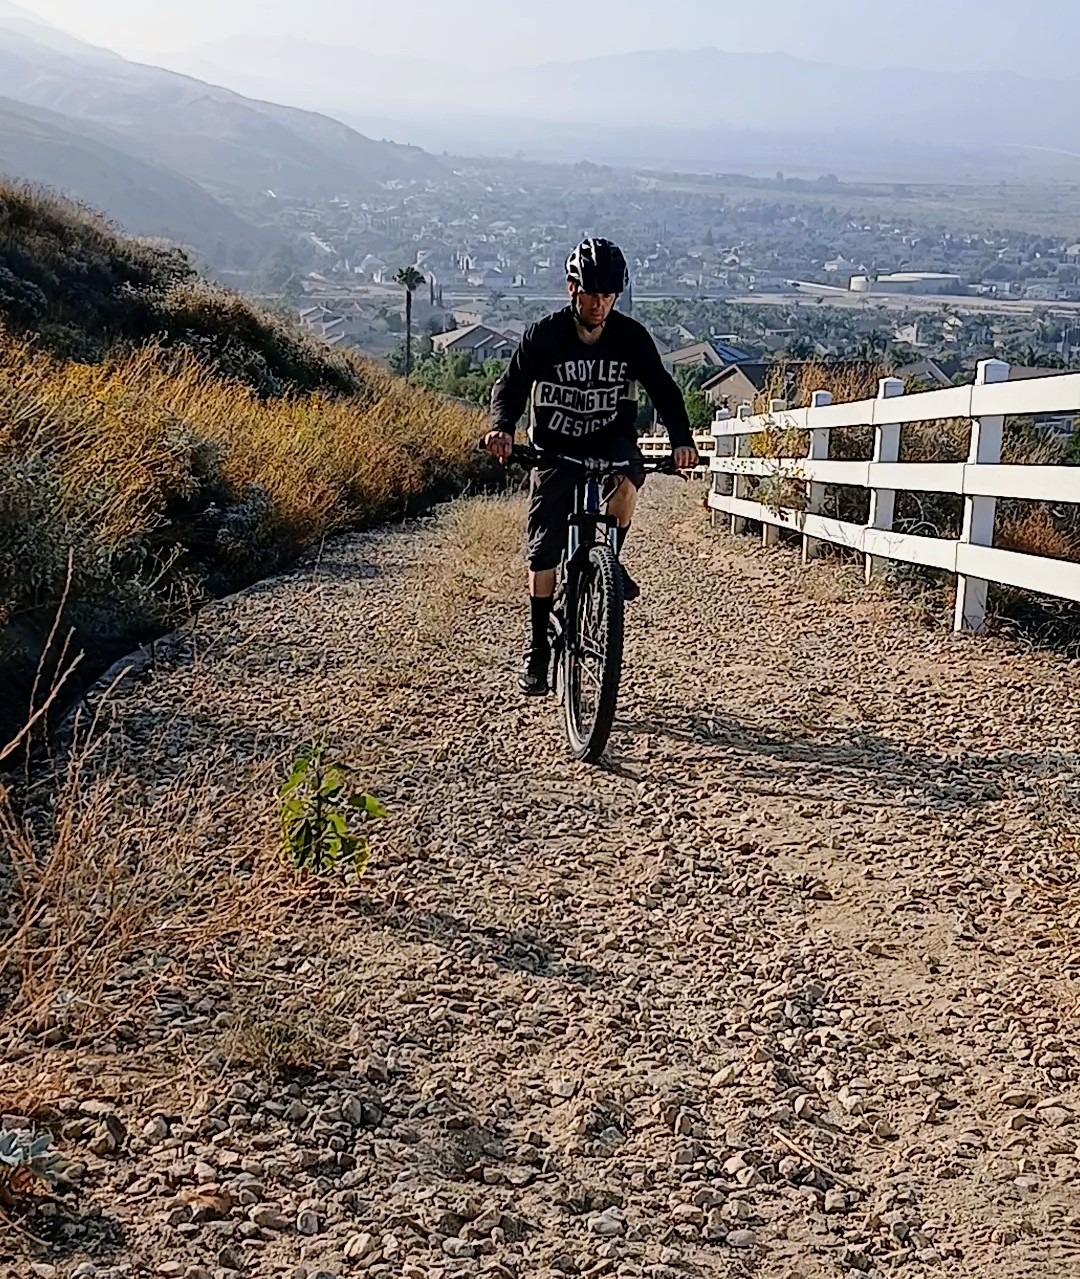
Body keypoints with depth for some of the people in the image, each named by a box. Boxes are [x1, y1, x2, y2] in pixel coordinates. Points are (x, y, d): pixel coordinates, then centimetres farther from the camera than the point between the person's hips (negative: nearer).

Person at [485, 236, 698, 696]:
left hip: (611, 441, 1)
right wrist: (502, 427, -36)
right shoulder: (544, 335, -12)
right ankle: (538, 649, 8)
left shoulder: (631, 336, -8)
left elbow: (662, 388, -9)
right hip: (553, 450, 0)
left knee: (624, 481, -35)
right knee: (544, 552, -5)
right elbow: (511, 385, -15)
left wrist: (681, 440, -26)